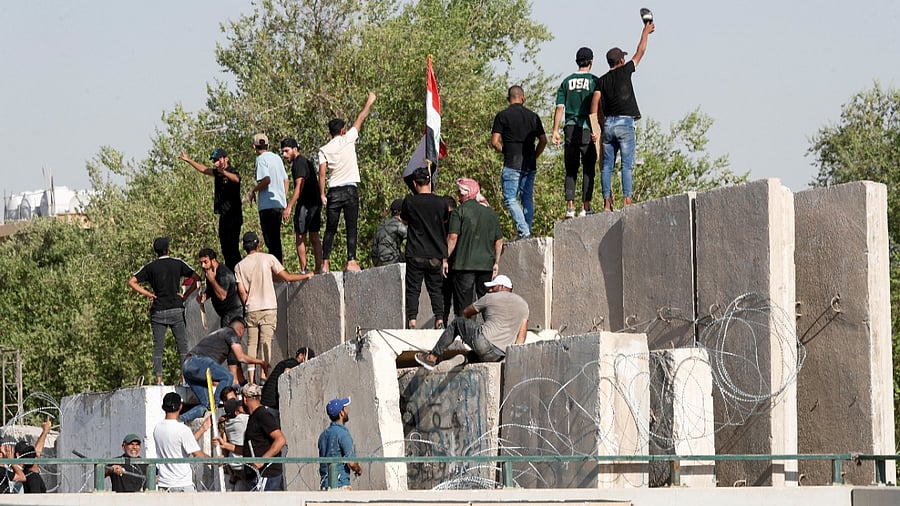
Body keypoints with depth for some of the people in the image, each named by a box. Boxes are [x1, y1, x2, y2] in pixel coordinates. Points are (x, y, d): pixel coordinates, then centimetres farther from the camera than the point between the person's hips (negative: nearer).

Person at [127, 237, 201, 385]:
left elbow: (131, 282, 0)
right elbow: (197, 279, 0)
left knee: (158, 346, 2)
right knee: (182, 344, 3)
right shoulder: (178, 264, 3)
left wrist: (148, 294, 4)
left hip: (158, 311, 1)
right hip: (176, 309, -1)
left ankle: (159, 379, -4)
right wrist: (185, 295, 6)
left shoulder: (150, 267, 4)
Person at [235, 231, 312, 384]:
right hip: (268, 308, -2)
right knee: (265, 341, -6)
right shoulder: (268, 258, 0)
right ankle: (264, 374, -16)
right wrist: (306, 275, 15)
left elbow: (242, 291, 2)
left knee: (252, 343, 4)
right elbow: (286, 277, 1)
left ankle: (251, 379, -2)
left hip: (251, 309, 2)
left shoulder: (240, 266, 6)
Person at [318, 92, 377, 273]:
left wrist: (322, 194, 1)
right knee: (351, 228, -4)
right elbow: (360, 119, 10)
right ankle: (351, 261, -13)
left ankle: (325, 263, 3)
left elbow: (322, 173, -3)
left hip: (333, 192, 2)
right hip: (350, 190, -2)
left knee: (330, 229, 7)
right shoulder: (347, 140, -1)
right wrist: (369, 102, 22)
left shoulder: (324, 150, 4)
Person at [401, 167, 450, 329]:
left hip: (416, 255, -2)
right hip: (436, 255, 2)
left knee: (413, 289, 2)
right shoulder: (441, 202, -2)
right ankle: (439, 319, 0)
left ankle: (412, 321, -5)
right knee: (436, 290, 8)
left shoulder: (410, 201, -6)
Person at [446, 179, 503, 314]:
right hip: (486, 265, 4)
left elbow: (453, 237, -12)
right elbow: (499, 241, 11)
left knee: (464, 304, -4)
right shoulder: (491, 213, 11)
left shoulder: (459, 212, -4)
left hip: (464, 264, -4)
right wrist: (496, 262, 18)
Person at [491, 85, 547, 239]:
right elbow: (543, 140, 8)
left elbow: (494, 142, -7)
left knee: (511, 199, -4)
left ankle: (523, 231, -18)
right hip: (530, 165, 4)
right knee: (527, 199, 11)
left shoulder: (502, 116, -2)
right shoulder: (533, 116, 9)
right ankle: (528, 232, 9)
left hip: (511, 164, -4)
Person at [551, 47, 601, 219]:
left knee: (570, 170, 7)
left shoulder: (567, 81, 9)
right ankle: (585, 207, -4)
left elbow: (560, 107, 5)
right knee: (588, 169, 1)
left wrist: (555, 131, 6)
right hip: (588, 129, -3)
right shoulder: (594, 81, 1)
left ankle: (570, 206, 0)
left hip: (570, 128, 3)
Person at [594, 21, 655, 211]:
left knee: (607, 165, 4)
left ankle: (607, 203, 0)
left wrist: (602, 126, 13)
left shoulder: (602, 80, 11)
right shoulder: (624, 72, 1)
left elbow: (595, 107, 5)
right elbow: (640, 52, 13)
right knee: (627, 164, -7)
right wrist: (645, 33, 27)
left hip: (608, 124, 4)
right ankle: (627, 200, -15)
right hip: (625, 123, -4)